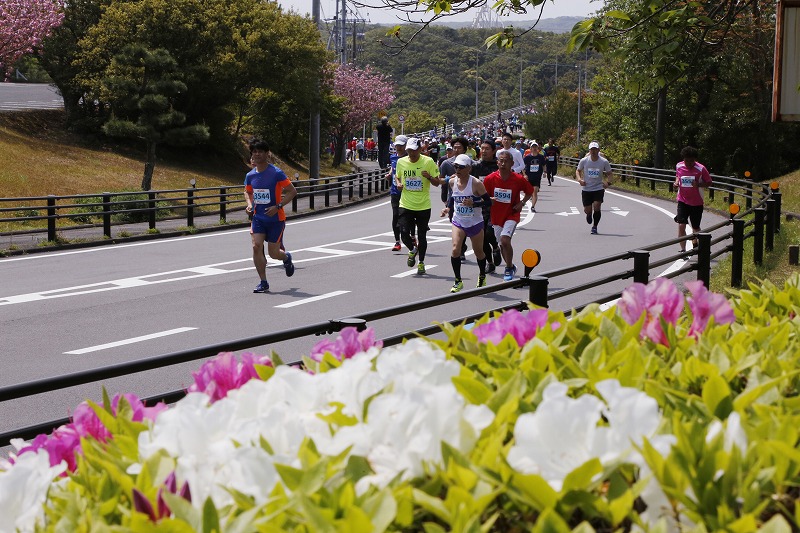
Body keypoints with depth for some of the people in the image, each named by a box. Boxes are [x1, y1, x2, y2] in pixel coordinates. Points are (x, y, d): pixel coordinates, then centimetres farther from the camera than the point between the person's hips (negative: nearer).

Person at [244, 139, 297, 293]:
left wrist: (278, 206, -20)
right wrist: (249, 204, 0)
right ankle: (263, 283, -4)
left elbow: (292, 191, -10)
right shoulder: (250, 176, 2)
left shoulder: (276, 173, -13)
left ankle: (287, 258, 39)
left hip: (276, 218, -4)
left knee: (273, 253, 1)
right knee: (256, 246, -14)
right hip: (258, 217, 4)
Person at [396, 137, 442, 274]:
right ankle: (413, 250, 25)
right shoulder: (401, 162, 2)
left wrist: (429, 177, -22)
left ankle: (421, 263, 22)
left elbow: (437, 183, -2)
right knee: (404, 234, -9)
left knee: (422, 236, 3)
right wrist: (398, 183, -1)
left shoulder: (428, 162, -6)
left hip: (423, 206, -2)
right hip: (406, 205, 2)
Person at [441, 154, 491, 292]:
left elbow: (488, 202, -15)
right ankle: (458, 281, -4)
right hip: (458, 221, 2)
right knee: (455, 250, -17)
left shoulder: (476, 183, -17)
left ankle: (482, 276, 41)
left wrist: (473, 203, -29)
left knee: (478, 252, 14)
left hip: (475, 223, -2)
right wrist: (448, 208, 1)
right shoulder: (452, 182, -3)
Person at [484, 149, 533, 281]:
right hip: (496, 215, 3)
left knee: (505, 239, -23)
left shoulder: (519, 179, -12)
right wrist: (489, 200, -18)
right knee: (502, 244, 12)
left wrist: (522, 203, -9)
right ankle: (510, 267, 36)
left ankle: (509, 268, -5)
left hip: (511, 215, -3)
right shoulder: (490, 179, -9)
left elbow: (530, 191, 6)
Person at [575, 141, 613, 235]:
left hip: (599, 189, -1)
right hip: (586, 189, 1)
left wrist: (608, 182, -12)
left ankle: (595, 227, 4)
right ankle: (589, 215, 43)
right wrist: (579, 179, -11)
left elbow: (609, 173, 6)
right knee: (587, 210, 3)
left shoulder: (604, 162, -7)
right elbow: (578, 171, 8)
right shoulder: (584, 161, -7)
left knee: (596, 208, -16)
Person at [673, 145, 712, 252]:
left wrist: (698, 184, -23)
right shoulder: (679, 166, -4)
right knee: (681, 225, -15)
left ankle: (695, 243, 43)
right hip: (682, 201, 1)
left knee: (695, 227, 13)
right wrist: (677, 181, -4)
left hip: (697, 202, -1)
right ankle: (683, 250, -11)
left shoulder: (701, 169, -13)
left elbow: (709, 183, -5)